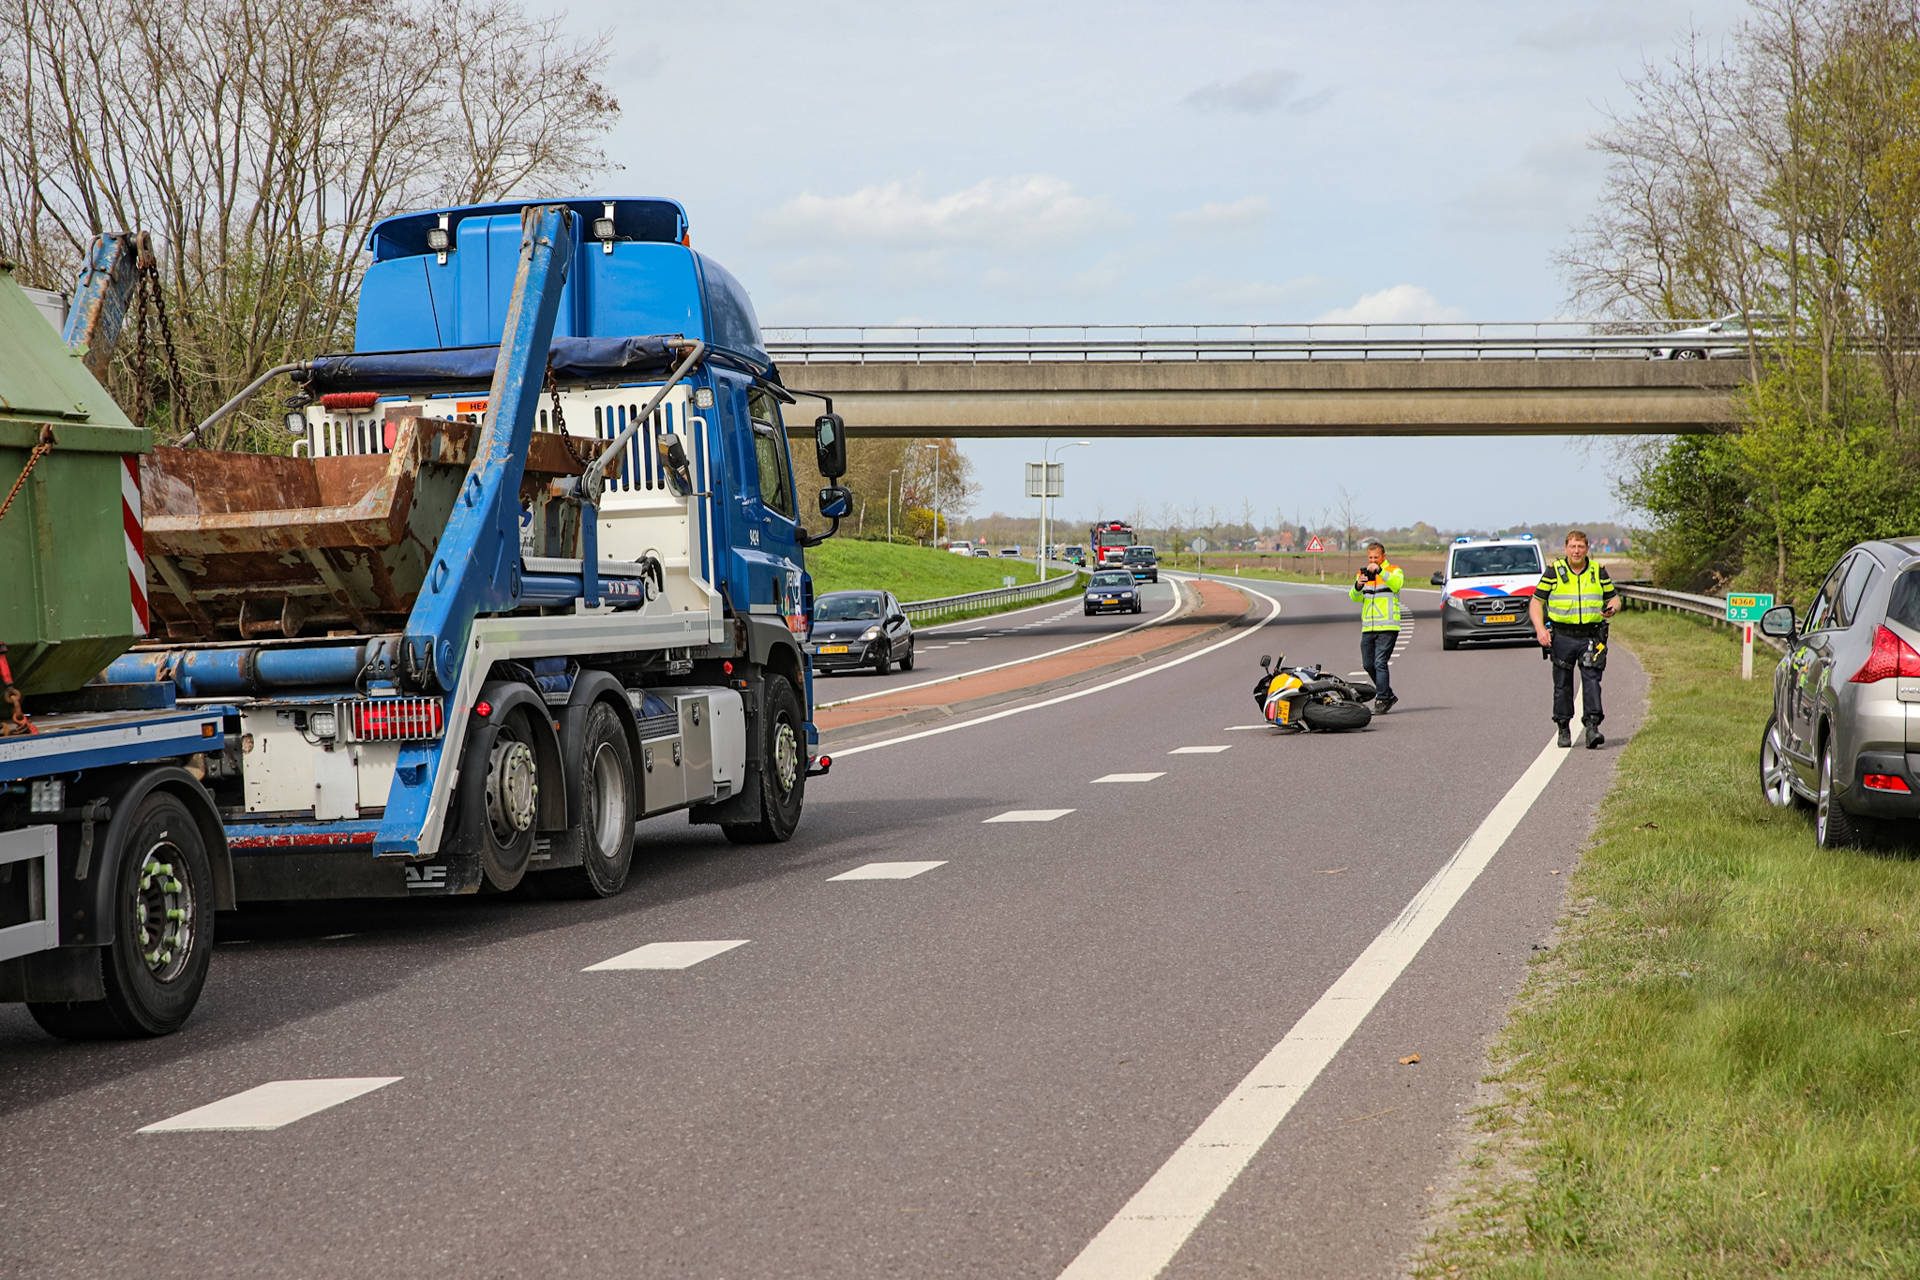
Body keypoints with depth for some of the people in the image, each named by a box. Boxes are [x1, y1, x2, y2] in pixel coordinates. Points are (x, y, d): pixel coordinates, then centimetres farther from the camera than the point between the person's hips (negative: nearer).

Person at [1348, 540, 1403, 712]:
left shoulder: (1394, 571, 4)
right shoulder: (1363, 573, 16)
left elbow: (1396, 584, -19)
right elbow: (1354, 597, 4)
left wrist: (1380, 571, -30)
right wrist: (1358, 586, -18)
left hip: (1388, 627, -6)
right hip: (1368, 628, 6)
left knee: (1380, 663, -14)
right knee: (1368, 665, 9)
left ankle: (1382, 699, -10)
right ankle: (1388, 695, 23)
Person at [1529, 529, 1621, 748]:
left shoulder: (1599, 572, 8)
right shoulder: (1554, 572, 3)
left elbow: (1614, 598, 17)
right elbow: (1536, 602, 3)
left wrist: (1612, 608, -8)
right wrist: (1540, 628, -12)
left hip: (1591, 637, 0)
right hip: (1562, 637, 0)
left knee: (1591, 680, -11)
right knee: (1562, 684, 5)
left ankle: (1592, 726, -14)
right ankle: (1563, 729, 15)